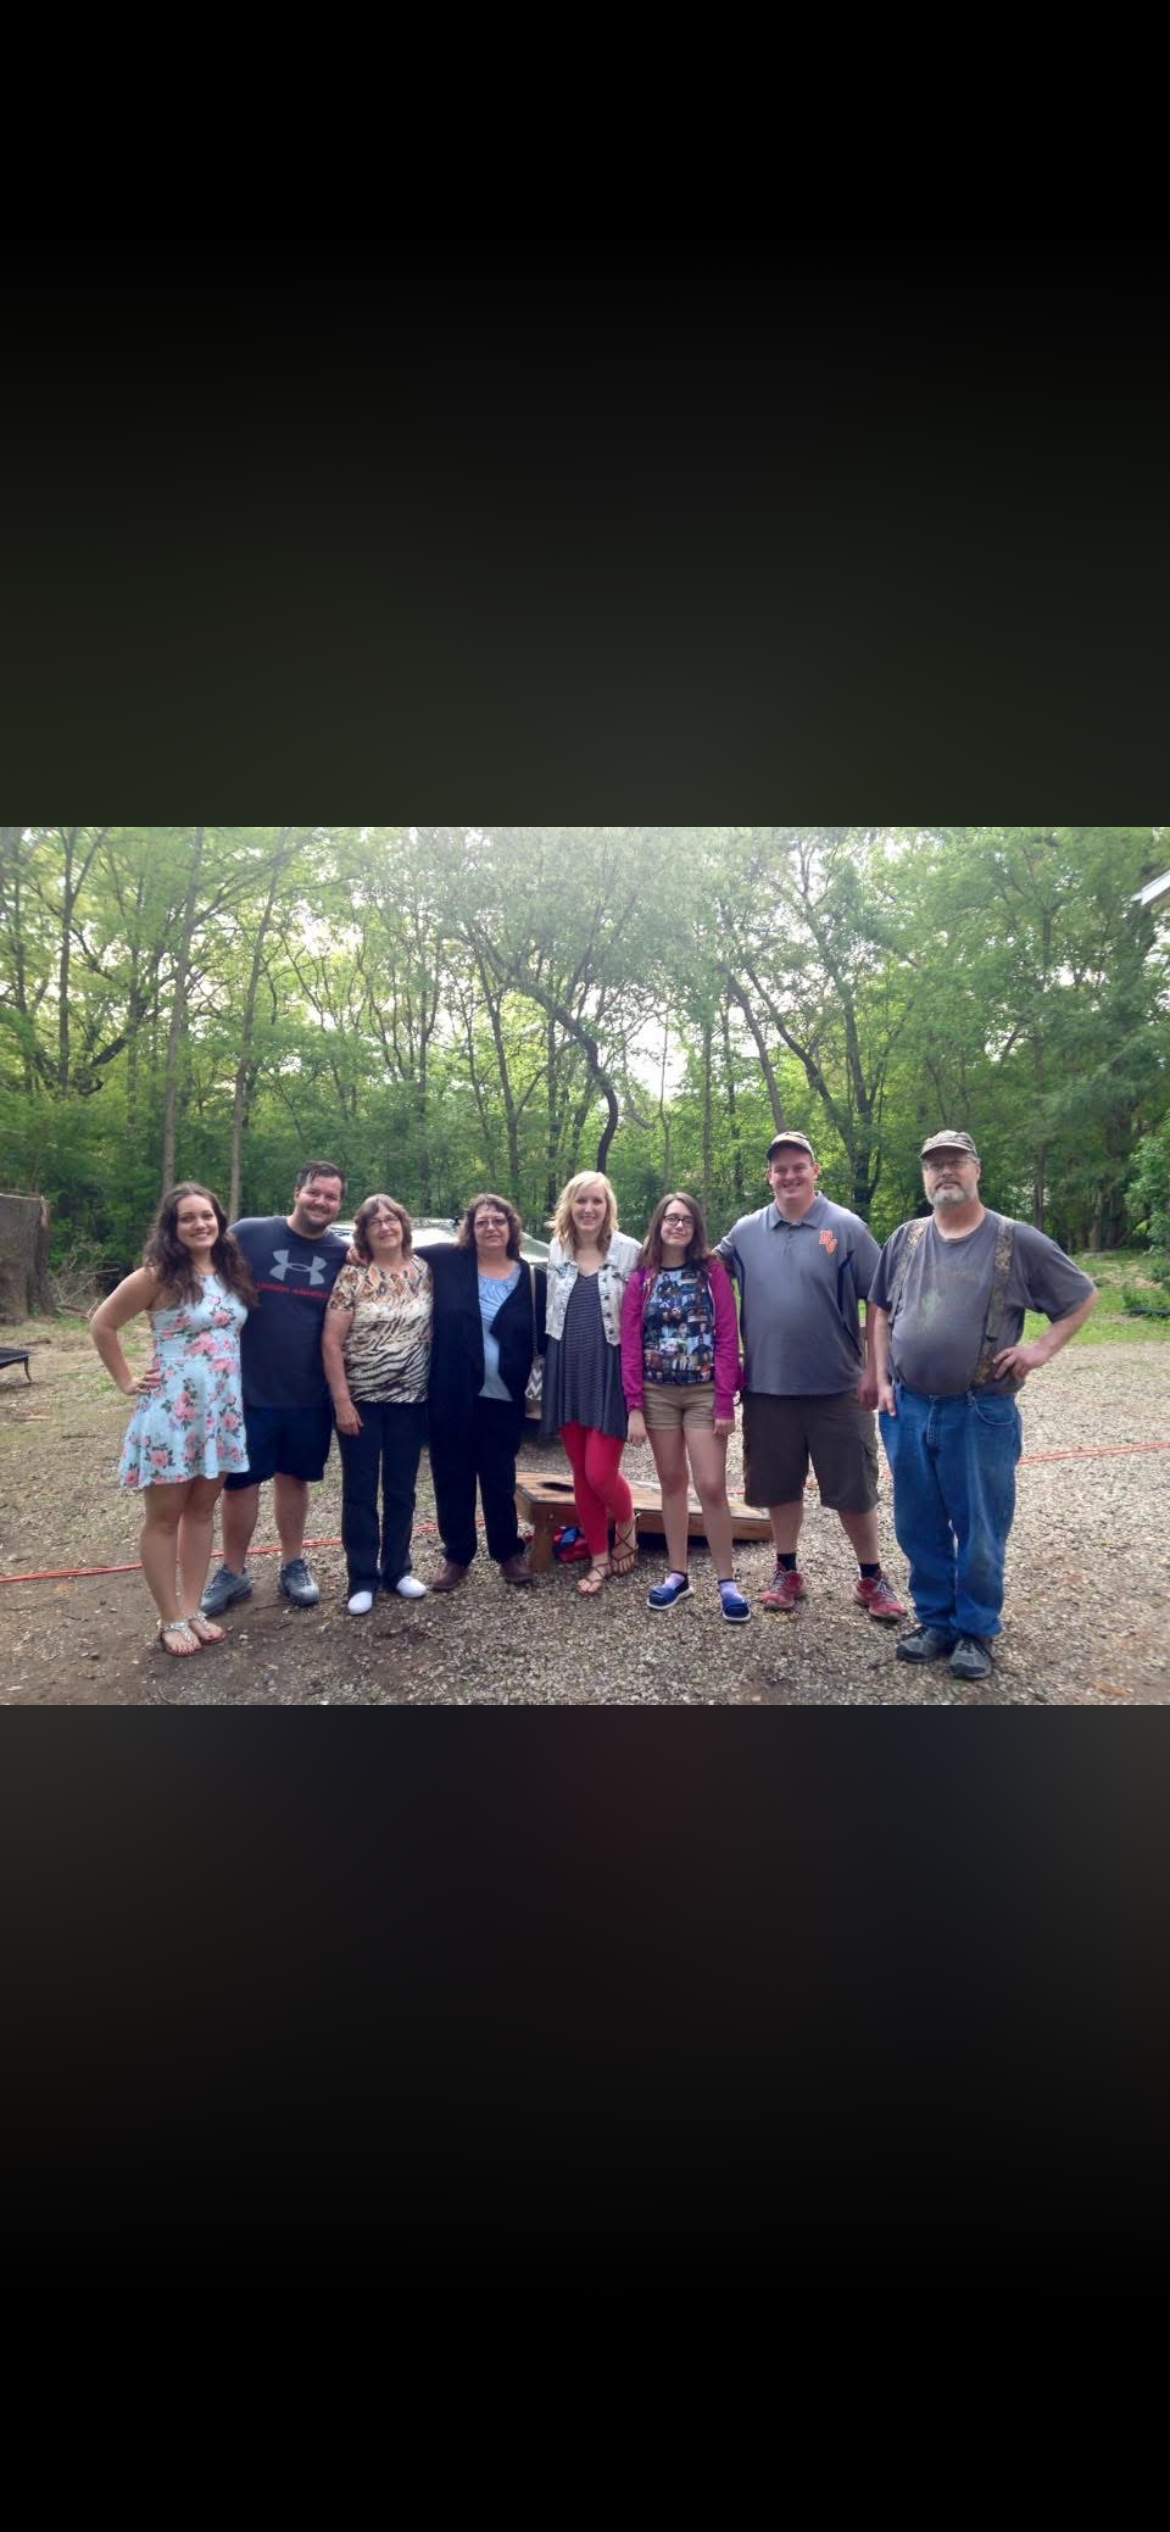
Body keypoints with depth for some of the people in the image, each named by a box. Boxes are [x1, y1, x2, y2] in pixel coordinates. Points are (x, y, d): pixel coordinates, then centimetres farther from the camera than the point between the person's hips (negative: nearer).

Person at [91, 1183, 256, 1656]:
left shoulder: (232, 1272, 5)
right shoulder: (157, 1276, -10)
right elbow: (102, 1325, -4)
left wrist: (233, 1383, 8)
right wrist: (127, 1381, -4)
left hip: (223, 1409, 5)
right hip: (171, 1411, -5)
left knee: (201, 1512, 13)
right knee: (164, 1518, 6)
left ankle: (192, 1610, 25)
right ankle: (170, 1619, 17)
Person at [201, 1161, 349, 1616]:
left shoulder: (343, 1254, -1)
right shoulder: (248, 1234, -8)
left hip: (311, 1394, 2)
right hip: (249, 1389, -2)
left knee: (294, 1477, 15)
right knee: (240, 1480, 8)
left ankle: (293, 1565, 31)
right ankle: (233, 1572, 25)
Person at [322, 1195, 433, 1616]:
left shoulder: (423, 1271, 3)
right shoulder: (352, 1277, -7)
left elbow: (436, 1331, 7)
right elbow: (331, 1342, -9)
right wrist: (341, 1400, -13)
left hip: (410, 1400, 3)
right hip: (361, 1400, -3)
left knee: (401, 1489, 12)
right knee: (360, 1491, 6)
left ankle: (397, 1569, 26)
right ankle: (362, 1578, 17)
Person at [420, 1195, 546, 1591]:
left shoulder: (532, 1277, -1)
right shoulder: (447, 1261, -2)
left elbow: (543, 1337, 2)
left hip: (503, 1398, 0)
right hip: (451, 1395, 0)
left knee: (500, 1477, 12)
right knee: (452, 1476, 11)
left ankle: (509, 1551, 30)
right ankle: (456, 1555, 27)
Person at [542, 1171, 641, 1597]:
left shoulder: (629, 1251, -6)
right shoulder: (556, 1250, 6)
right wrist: (546, 1370, 13)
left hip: (610, 1370, -4)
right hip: (567, 1370, 4)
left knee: (600, 1473, -8)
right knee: (580, 1474, 8)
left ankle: (626, 1528, 25)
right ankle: (599, 1558, 23)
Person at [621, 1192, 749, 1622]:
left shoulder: (713, 1272, -2)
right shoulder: (641, 1279, 3)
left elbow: (728, 1339, -6)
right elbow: (630, 1345, 1)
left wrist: (725, 1403, -11)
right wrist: (634, 1406, -5)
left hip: (704, 1392, -2)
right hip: (658, 1393, 2)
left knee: (711, 1486, -5)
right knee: (671, 1482, 11)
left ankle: (727, 1581, 8)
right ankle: (678, 1574, 21)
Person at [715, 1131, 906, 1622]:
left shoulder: (846, 1227, -4)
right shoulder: (746, 1232, 3)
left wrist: (875, 1370, -6)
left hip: (837, 1387, -2)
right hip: (767, 1386, 3)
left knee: (853, 1488, 7)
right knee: (779, 1486, 13)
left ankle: (872, 1578, 24)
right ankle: (786, 1572, 30)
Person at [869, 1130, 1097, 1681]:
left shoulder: (1016, 1242, -4)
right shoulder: (906, 1239, 7)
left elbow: (1084, 1297, 5)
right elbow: (881, 1311, 15)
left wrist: (1042, 1348, -6)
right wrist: (882, 1380, 7)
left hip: (981, 1414, -3)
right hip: (907, 1410, 4)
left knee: (979, 1532, 6)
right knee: (919, 1528, 13)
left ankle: (975, 1631, 24)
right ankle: (935, 1620, 29)